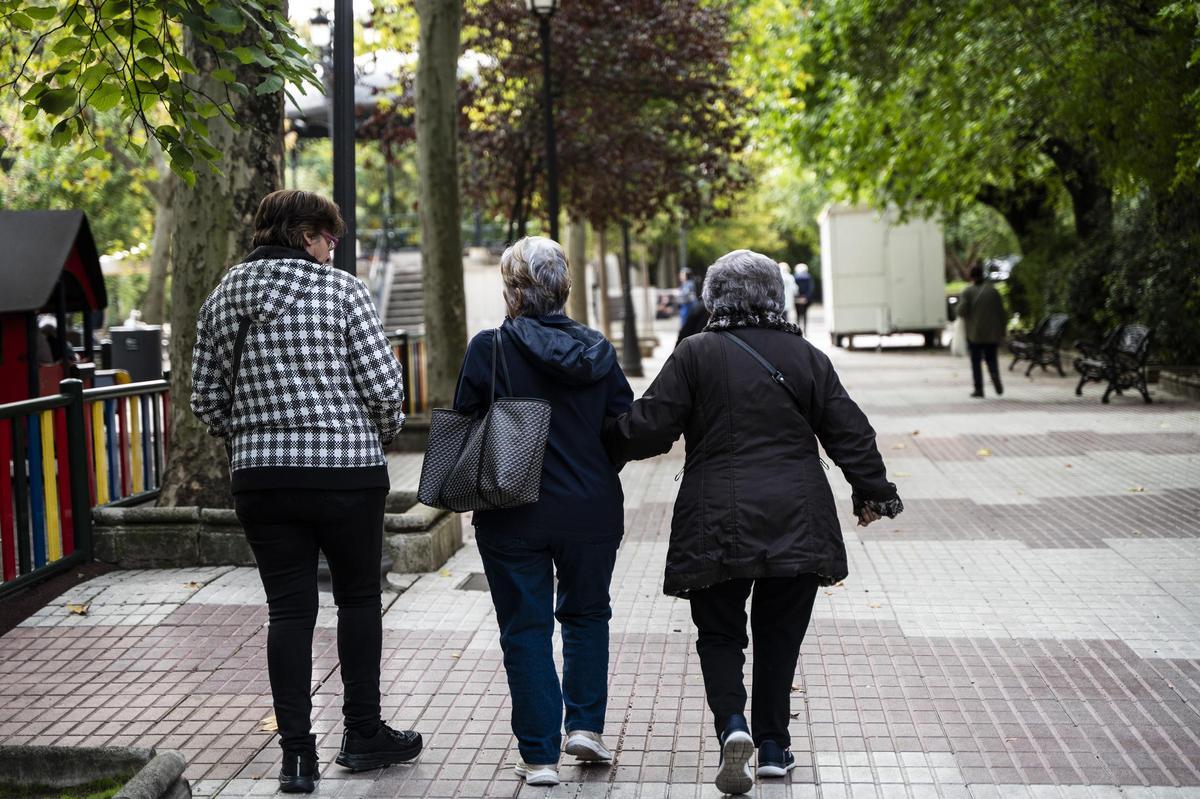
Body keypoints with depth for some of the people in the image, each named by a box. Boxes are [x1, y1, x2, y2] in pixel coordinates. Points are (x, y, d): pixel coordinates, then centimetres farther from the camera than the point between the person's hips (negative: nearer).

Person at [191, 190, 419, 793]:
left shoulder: (221, 299, 6)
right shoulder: (340, 290, -8)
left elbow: (206, 396, 8)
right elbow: (383, 384, -11)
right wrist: (383, 434, 8)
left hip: (259, 475, 3)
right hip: (347, 472, -3)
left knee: (288, 610, 8)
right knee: (358, 598, 14)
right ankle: (362, 733, 22)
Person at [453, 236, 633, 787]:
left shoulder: (490, 348, -11)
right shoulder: (598, 350, -1)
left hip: (514, 516, -2)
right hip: (591, 513, 3)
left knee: (526, 628, 8)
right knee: (587, 613, 23)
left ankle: (540, 755, 9)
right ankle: (586, 725, 16)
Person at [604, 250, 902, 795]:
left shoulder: (695, 354, -4)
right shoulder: (806, 356, 5)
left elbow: (649, 427, -6)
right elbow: (849, 432, 8)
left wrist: (608, 444, 13)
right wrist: (873, 492, 20)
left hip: (718, 525, -2)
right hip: (796, 521, 2)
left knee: (719, 633, 10)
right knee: (779, 635, 14)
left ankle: (732, 724, -12)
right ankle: (773, 746, 18)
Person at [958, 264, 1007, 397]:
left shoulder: (967, 291, -5)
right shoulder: (992, 290, 4)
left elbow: (962, 311, -14)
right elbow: (1001, 311, 3)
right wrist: (1002, 331, 8)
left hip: (974, 332, -3)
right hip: (992, 332, 3)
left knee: (976, 360, 4)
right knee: (991, 358, 13)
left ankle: (978, 388, -1)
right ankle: (995, 375, -16)